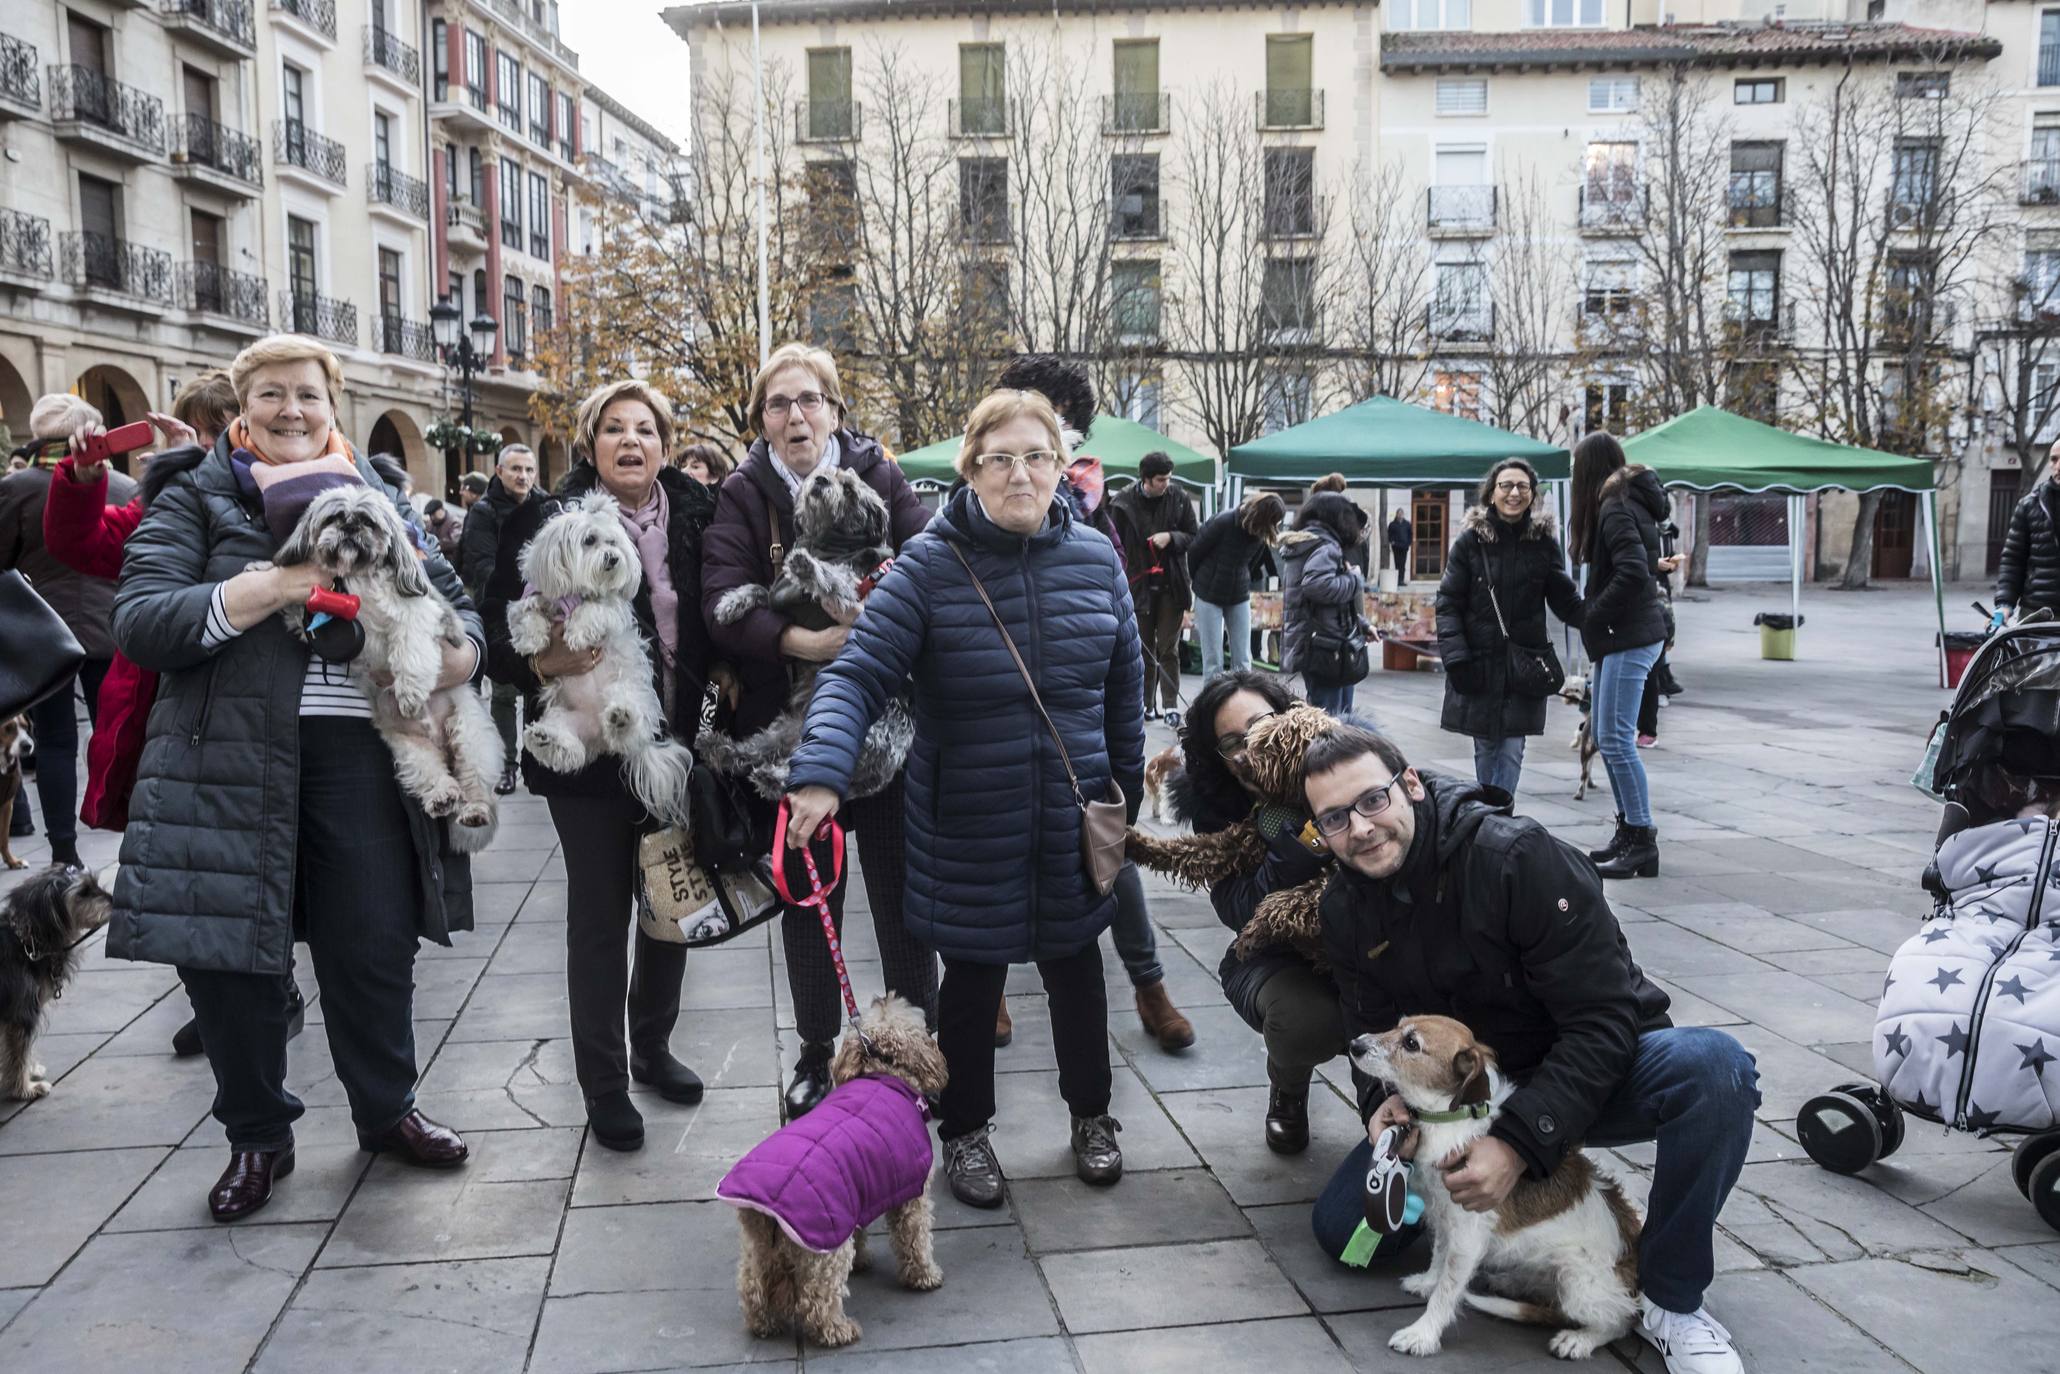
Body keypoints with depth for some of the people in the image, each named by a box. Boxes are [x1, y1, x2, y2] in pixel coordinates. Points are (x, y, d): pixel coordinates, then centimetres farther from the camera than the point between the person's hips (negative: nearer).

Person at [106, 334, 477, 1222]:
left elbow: (453, 597, 16)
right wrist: (266, 590, -20)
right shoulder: (194, 502, 6)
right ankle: (257, 1138, 26)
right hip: (228, 758, -1)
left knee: (372, 945, 7)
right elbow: (138, 623, -6)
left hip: (358, 754, 2)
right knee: (227, 948, 5)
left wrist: (462, 649, -8)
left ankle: (387, 1111, 30)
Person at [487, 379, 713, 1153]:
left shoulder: (693, 517, 3)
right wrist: (542, 663, -29)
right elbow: (501, 634, -11)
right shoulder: (553, 522, -8)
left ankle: (652, 1046, 36)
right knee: (599, 915, 6)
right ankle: (603, 1084, 20)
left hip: (674, 745, 4)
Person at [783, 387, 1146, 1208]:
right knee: (972, 975, 13)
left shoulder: (1095, 559, -1)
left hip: (1073, 820, 3)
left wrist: (1128, 785, 14)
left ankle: (1091, 1114, 41)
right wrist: (821, 775, -35)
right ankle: (965, 1130, 35)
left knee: (1075, 963, 18)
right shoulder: (930, 565, -14)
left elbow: (1125, 681, 9)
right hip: (968, 825, -3)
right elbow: (858, 676, -19)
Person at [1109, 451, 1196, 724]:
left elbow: (1193, 537, 7)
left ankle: (1171, 704, 5)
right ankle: (1144, 703, 17)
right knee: (1144, 648, 9)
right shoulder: (1123, 502, -5)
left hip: (1171, 585, 0)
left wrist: (1171, 537, -13)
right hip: (1139, 585, 0)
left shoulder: (1179, 499, -1)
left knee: (1169, 649, 2)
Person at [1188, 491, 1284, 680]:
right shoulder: (1222, 522, -20)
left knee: (1243, 661, 2)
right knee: (1213, 662, -3)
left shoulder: (1261, 534, -6)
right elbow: (1194, 552, -7)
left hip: (1240, 597, 4)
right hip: (1209, 596, -4)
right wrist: (1200, 582, 7)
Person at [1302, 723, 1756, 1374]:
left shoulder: (1520, 856, -26)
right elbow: (1373, 1033, 4)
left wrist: (1520, 1143, -33)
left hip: (1592, 1072, -4)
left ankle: (1672, 1301, -17)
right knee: (1339, 1226, -9)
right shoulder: (1345, 908, -7)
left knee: (1713, 1064, -37)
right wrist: (1384, 1100, -20)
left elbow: (1604, 1022, -27)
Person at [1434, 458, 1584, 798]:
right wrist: (1455, 656, -13)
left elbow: (1565, 600, 5)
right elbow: (1448, 603, -3)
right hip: (1479, 661, -1)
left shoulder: (1544, 541, 2)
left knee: (1511, 750, -2)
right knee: (1485, 748, 7)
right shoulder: (1471, 540, -3)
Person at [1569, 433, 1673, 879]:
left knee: (1616, 739, -9)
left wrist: (1592, 615, -14)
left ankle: (1643, 843, -5)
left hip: (1628, 637, -10)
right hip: (1622, 636, 10)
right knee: (1603, 733, 15)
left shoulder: (1615, 509, -14)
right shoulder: (1630, 503, 15)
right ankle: (1629, 832, 23)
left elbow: (1633, 572, -24)